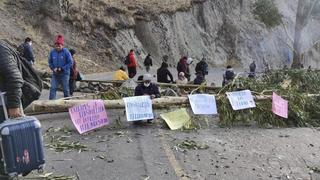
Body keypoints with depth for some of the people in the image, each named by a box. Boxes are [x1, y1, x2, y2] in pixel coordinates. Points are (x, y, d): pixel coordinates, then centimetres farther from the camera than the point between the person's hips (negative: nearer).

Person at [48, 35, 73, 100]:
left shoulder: (66, 52, -12)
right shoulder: (52, 52, -2)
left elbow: (70, 63, -11)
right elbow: (50, 62, 8)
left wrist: (62, 68, -16)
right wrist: (53, 68, -9)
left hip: (64, 74, -2)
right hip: (55, 74, 3)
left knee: (66, 89, 7)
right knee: (53, 88, -3)